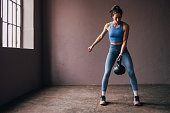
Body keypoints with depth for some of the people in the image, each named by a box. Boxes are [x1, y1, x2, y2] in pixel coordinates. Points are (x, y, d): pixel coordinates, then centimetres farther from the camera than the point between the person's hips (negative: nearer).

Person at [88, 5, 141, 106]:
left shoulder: (125, 26, -7)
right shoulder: (108, 25, 1)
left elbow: (124, 41, -11)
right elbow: (101, 36, 16)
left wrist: (121, 54, -20)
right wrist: (92, 46, 20)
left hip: (123, 49, -1)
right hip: (112, 49, 1)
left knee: (131, 72, -11)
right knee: (107, 72, -10)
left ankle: (136, 97, -3)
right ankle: (103, 97, 3)